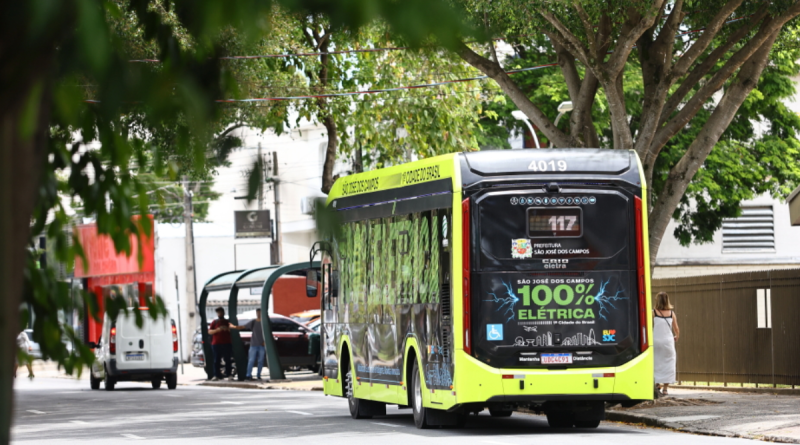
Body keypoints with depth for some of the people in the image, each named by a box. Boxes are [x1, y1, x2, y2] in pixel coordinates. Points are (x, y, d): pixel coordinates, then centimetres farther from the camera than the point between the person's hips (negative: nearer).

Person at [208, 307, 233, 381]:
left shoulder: (228, 322, 14)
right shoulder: (214, 322, 15)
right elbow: (209, 332, 6)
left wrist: (227, 329, -11)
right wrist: (217, 330, -13)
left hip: (226, 344, 0)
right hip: (216, 344, 0)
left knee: (227, 360, -6)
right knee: (216, 360, -4)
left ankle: (228, 374, -3)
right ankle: (216, 375, -4)